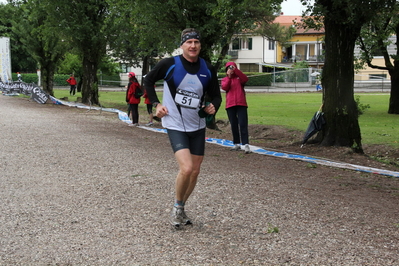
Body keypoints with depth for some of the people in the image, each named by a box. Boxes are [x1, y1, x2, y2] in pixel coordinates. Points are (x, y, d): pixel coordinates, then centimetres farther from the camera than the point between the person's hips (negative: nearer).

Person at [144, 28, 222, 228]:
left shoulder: (208, 69, -1)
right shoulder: (169, 64, -10)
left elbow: (215, 95, 11)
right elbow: (148, 81, 5)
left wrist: (213, 106, -11)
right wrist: (156, 104, -3)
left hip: (197, 127, 5)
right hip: (175, 125, -5)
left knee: (195, 171, 8)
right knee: (186, 168, -20)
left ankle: (180, 209, 29)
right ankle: (177, 207, 6)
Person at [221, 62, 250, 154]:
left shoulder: (239, 77, 12)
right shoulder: (224, 79, 14)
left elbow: (245, 79, -11)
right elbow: (224, 87, -6)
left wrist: (236, 70, -15)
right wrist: (229, 76, -10)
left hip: (241, 104, -2)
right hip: (230, 105, 2)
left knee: (243, 124, -10)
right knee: (234, 125, 7)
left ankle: (246, 145, -16)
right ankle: (236, 144, 15)